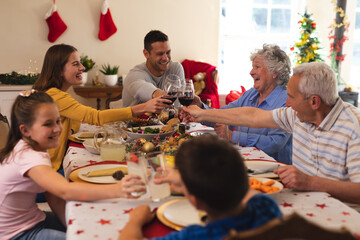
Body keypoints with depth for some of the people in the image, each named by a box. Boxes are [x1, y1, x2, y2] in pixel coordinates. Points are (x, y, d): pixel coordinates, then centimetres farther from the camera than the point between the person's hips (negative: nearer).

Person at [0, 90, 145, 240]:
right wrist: (117, 190, -55)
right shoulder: (29, 157, -28)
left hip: (31, 220, 9)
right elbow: (65, 191, -44)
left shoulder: (36, 148, 3)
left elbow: (55, 197, 0)